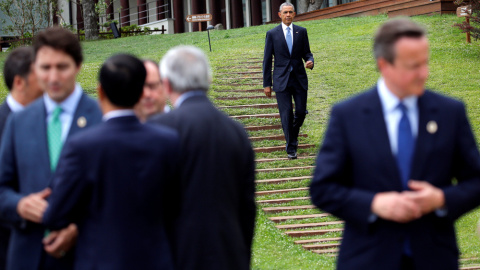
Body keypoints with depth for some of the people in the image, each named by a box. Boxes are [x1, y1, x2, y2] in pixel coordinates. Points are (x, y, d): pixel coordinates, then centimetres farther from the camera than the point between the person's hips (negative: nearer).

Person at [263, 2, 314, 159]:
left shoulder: (301, 32, 6)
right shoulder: (272, 34, 0)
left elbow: (307, 53, 12)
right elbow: (267, 60, 2)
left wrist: (310, 61, -14)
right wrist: (267, 84, 0)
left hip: (299, 79, 2)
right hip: (281, 81, -2)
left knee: (301, 112, 2)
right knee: (286, 114, -5)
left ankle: (293, 134, 33)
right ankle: (291, 148, 4)